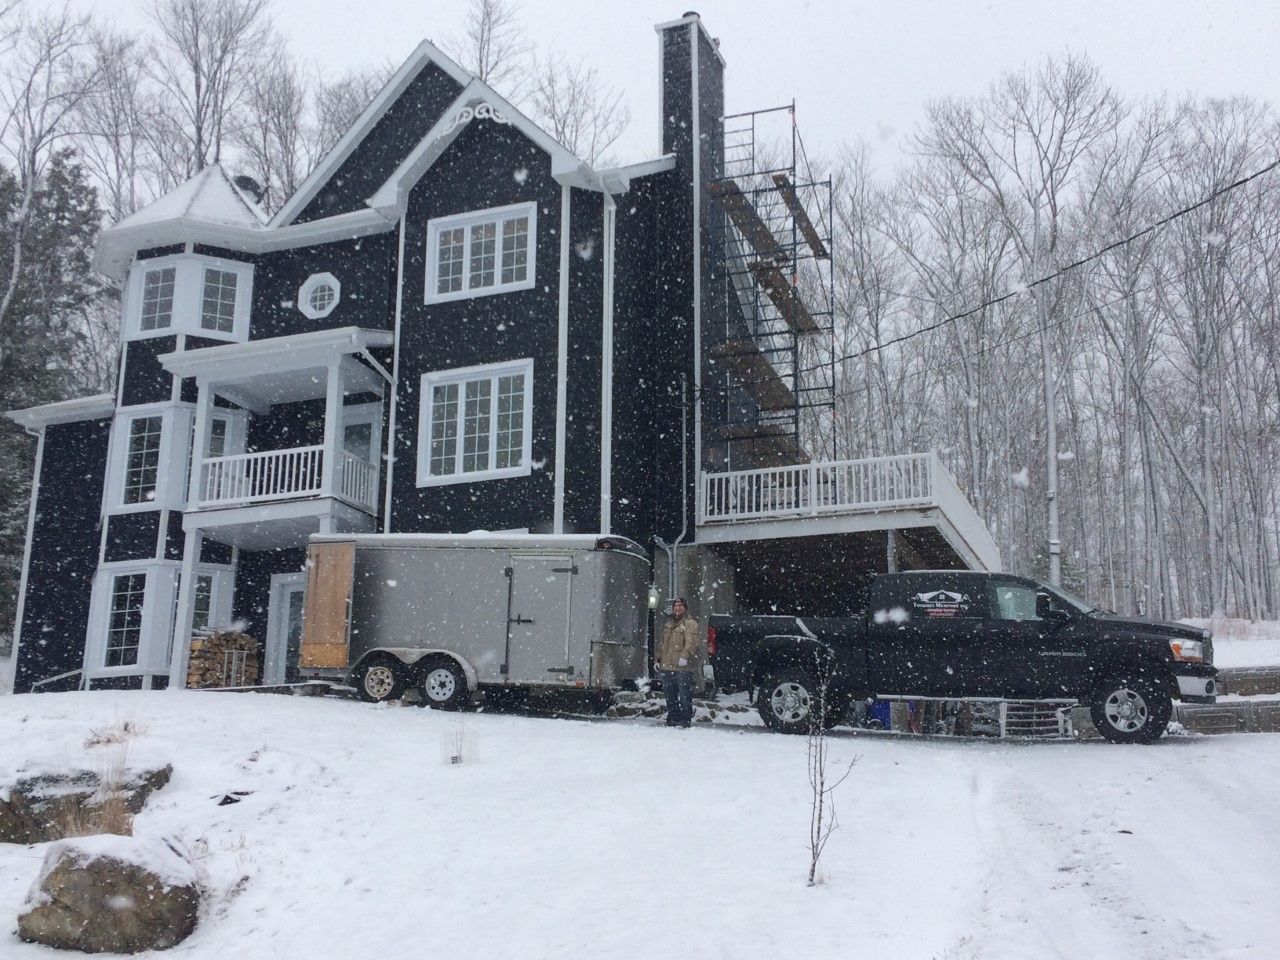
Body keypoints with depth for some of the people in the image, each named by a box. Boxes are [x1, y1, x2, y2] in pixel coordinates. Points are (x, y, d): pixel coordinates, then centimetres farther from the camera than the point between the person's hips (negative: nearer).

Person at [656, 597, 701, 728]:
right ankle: (672, 719, 21)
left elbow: (691, 642, -17)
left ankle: (685, 720, -1)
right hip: (666, 667, 7)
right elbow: (662, 643, 27)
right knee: (670, 696, 13)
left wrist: (685, 656, -29)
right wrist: (658, 659, 20)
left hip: (682, 668, -7)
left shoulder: (690, 624, -3)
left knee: (684, 695, -6)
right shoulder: (668, 624, 21)